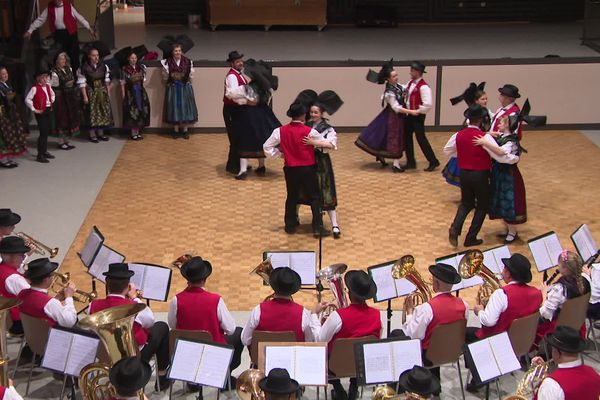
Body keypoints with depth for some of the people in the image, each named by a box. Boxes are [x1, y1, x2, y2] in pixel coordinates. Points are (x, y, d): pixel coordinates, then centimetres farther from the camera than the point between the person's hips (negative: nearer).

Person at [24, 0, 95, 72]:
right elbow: (40, 20, 8)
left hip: (70, 32, -2)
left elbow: (78, 17, 3)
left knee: (74, 55, -2)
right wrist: (30, 31, 6)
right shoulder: (49, 8, 4)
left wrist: (89, 28, 1)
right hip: (58, 34, 2)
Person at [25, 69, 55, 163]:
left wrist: (52, 102, 15)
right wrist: (34, 110, -15)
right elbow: (27, 100, -18)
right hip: (41, 112, -7)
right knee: (43, 133, -9)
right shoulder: (35, 88, -14)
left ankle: (44, 151, 27)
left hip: (49, 110, 7)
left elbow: (52, 94, 28)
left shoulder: (48, 86, 8)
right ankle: (40, 155, -4)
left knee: (47, 131, 13)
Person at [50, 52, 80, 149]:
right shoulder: (54, 72, -15)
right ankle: (61, 142, 8)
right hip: (61, 97, -7)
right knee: (62, 118, -2)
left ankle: (66, 140, 22)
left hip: (71, 97, 7)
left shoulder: (69, 69, 7)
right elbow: (50, 86, -19)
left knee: (71, 117, 11)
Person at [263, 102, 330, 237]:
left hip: (290, 169, 3)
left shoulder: (281, 131, -6)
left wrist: (279, 153, 9)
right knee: (314, 197, 7)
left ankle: (290, 225, 27)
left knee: (292, 197, 19)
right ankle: (317, 228, 4)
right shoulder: (310, 132, -14)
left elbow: (267, 147, -1)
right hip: (308, 169, -3)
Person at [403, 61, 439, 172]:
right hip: (409, 114, 9)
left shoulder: (423, 87, -22)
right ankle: (411, 162, 24)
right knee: (407, 137, 13)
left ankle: (433, 162, 9)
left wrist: (418, 111, -19)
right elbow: (403, 92, 20)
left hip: (417, 116, -9)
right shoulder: (410, 83, 5)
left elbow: (428, 104, -28)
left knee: (421, 138, -4)